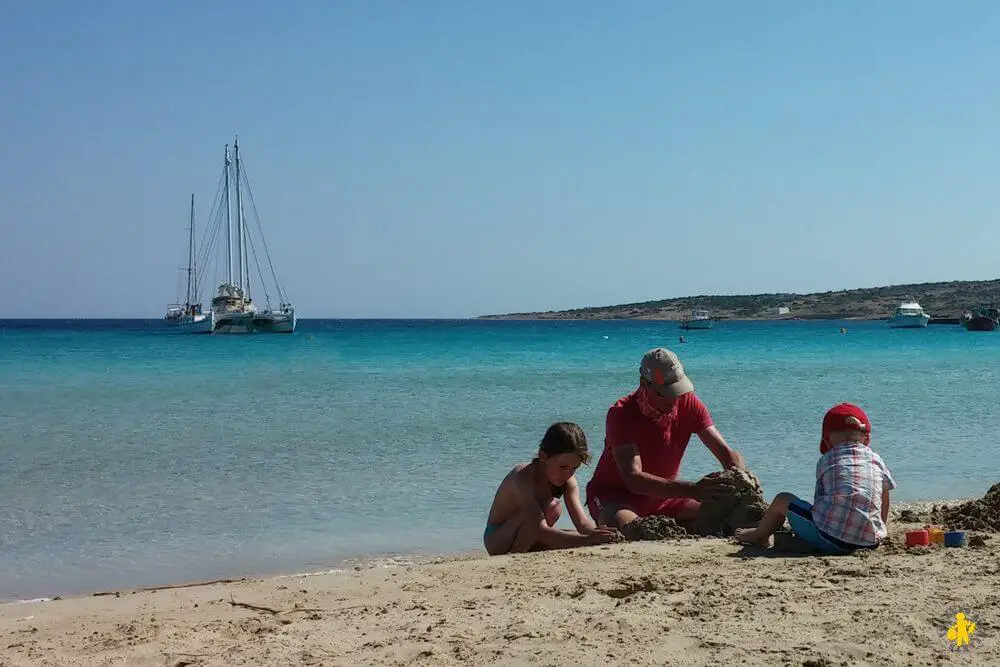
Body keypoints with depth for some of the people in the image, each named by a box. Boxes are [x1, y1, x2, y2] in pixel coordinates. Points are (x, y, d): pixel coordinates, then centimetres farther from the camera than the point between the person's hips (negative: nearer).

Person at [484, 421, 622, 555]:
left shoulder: (568, 481, -5)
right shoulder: (523, 477, -29)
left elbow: (583, 522, -16)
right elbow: (540, 530, -40)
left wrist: (597, 533, -41)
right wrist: (587, 540, -51)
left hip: (527, 544, 8)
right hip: (497, 542, -8)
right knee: (551, 508, -29)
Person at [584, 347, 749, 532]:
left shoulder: (688, 404, -7)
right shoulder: (621, 413, -23)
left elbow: (727, 453, -7)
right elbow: (633, 479, -34)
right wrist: (693, 490, -45)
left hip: (663, 497, 5)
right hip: (615, 497, -5)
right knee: (624, 525, -40)